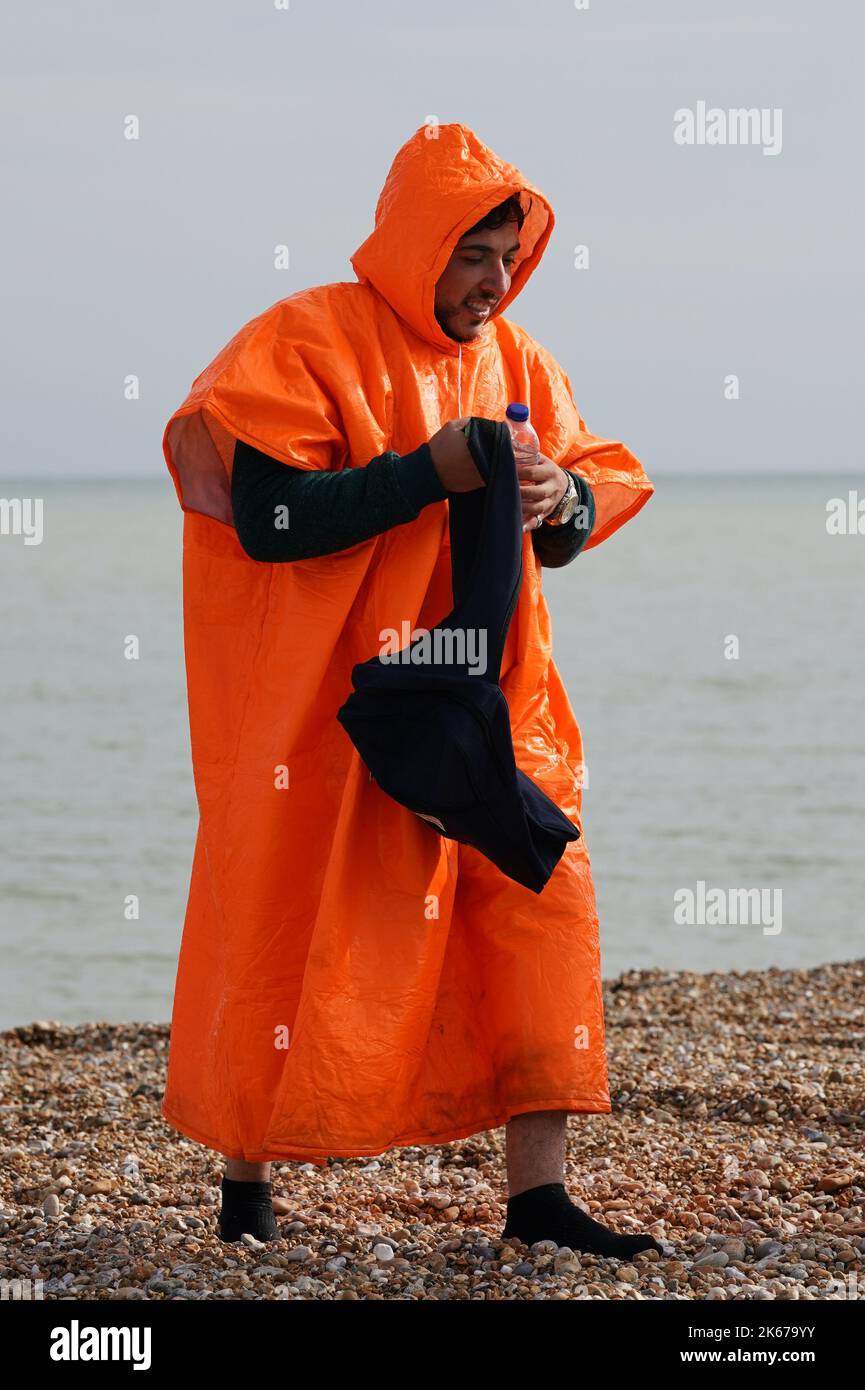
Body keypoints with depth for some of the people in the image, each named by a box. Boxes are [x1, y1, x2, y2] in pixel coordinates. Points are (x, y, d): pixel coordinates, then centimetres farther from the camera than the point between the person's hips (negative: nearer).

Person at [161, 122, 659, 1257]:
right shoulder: (307, 344, -10)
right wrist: (433, 471, -23)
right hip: (328, 710, -5)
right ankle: (248, 1184, 18)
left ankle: (538, 1194, -1)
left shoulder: (514, 358, 9)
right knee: (298, 939, 1)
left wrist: (563, 499, -12)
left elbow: (597, 494, 12)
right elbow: (268, 515, -20)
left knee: (542, 904, -5)